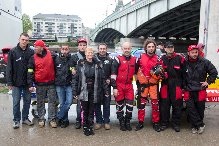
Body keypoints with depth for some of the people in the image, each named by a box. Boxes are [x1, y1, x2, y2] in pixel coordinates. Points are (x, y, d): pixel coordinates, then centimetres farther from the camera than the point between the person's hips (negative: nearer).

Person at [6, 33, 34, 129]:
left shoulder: (31, 52, 0)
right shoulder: (13, 51, -4)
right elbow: (9, 68, -4)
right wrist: (9, 82, -8)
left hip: (27, 82, 2)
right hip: (16, 82, -2)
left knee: (27, 101, 10)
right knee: (16, 102, 5)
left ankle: (25, 118, 25)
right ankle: (16, 120, 17)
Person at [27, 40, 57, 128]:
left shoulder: (51, 55, -2)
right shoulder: (33, 58, 0)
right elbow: (30, 72, 0)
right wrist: (30, 84, -6)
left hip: (51, 83, 0)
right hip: (39, 84, 0)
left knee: (52, 101, 4)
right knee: (40, 102, 10)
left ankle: (52, 119, 15)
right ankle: (41, 119, 22)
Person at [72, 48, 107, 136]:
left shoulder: (97, 64, 6)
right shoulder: (80, 64, 1)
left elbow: (102, 78, 8)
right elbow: (75, 78, 0)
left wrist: (106, 90, 4)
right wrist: (75, 91, -4)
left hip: (94, 91, 1)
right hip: (83, 91, -1)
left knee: (91, 110, 8)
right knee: (84, 110, 3)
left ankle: (90, 127, 20)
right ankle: (85, 128, 16)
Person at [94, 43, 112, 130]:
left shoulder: (110, 60, 8)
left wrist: (109, 79, -6)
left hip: (107, 85, 1)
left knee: (107, 104, 6)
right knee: (97, 104, 5)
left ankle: (106, 121, 17)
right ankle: (98, 121, 17)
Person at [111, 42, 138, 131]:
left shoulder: (134, 60, 9)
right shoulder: (118, 59, -5)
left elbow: (136, 73, 18)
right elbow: (113, 74, -8)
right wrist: (114, 88, -12)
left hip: (129, 86, 3)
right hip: (119, 86, -3)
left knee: (130, 105, 2)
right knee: (120, 105, 6)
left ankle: (127, 122, 20)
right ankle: (122, 123, 21)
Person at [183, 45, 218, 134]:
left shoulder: (204, 62, -4)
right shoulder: (185, 63, -2)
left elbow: (214, 72, 5)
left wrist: (208, 81, 1)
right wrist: (184, 86, 2)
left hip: (200, 90, 0)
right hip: (189, 91, 1)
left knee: (200, 109, 7)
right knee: (190, 108, -3)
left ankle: (196, 125, 23)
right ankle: (200, 125, 10)